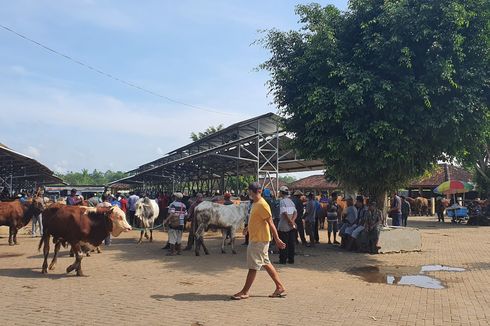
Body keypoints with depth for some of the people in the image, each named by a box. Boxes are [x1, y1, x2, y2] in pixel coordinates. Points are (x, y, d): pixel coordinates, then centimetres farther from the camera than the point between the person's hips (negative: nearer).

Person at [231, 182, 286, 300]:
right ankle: (280, 287, 21)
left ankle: (245, 292, 8)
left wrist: (277, 240, -20)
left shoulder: (262, 205, -19)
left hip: (259, 240, -10)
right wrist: (248, 227, 30)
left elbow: (270, 223, -20)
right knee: (266, 263, 14)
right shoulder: (255, 204, 11)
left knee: (253, 266, -1)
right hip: (255, 239, 10)